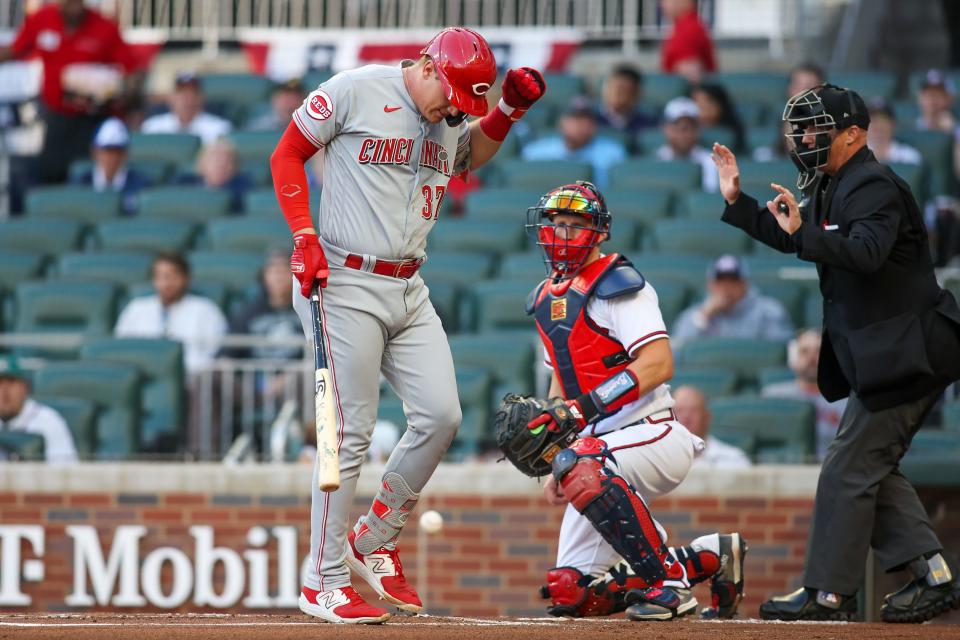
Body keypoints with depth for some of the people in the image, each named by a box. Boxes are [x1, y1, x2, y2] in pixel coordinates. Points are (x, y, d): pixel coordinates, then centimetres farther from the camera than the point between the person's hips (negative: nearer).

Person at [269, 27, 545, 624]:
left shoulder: (452, 119, 10)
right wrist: (305, 235, -13)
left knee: (441, 416, -1)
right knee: (351, 433, -8)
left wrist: (509, 110, 7)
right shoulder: (355, 90, -8)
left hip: (409, 292, 7)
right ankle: (324, 582, 1)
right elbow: (287, 155, -2)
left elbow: (472, 155, 28)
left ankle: (374, 542, 17)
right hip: (344, 286, -7)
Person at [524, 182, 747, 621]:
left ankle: (667, 581, -26)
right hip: (604, 441, 9)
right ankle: (708, 559, 17)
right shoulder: (547, 297, 16)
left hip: (654, 435, -9)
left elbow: (659, 364, -23)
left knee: (583, 467, -40)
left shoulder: (616, 284, -10)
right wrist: (553, 464, 15)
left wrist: (584, 406, -31)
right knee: (571, 592, 0)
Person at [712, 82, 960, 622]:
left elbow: (866, 252, -33)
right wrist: (737, 202, 20)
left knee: (849, 470, -7)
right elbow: (790, 238, 27)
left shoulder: (874, 186, -16)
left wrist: (804, 231, -38)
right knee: (872, 469, 13)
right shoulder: (834, 188, 15)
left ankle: (829, 593, -2)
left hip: (903, 356, -11)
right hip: (879, 356, 11)